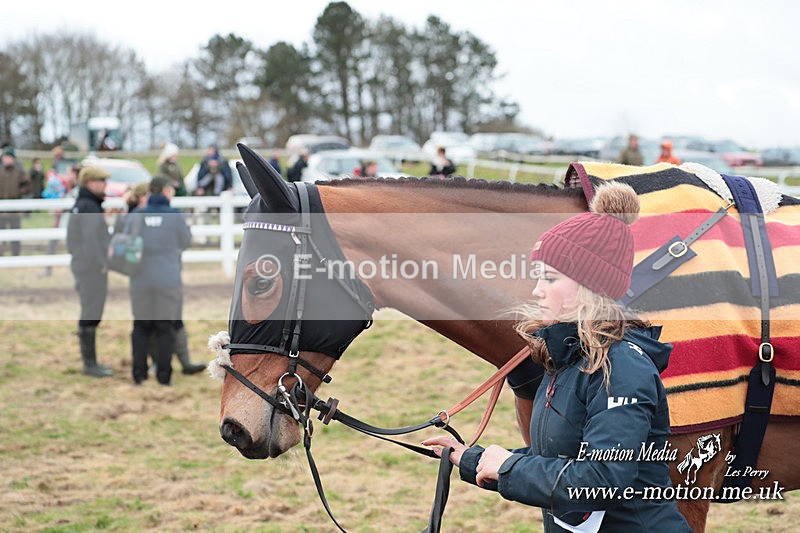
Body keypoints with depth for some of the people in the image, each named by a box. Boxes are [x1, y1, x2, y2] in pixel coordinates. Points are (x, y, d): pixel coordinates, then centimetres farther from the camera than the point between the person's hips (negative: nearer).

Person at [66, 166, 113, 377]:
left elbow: (72, 240, 20)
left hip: (82, 266, 10)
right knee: (91, 317, -6)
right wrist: (101, 266, -17)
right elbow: (91, 241, -24)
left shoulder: (79, 206, 15)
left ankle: (90, 361, 22)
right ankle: (90, 364, -2)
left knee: (90, 315, 15)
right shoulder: (90, 208, -17)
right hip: (92, 268, -10)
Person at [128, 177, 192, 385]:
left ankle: (139, 372, 10)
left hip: (140, 280, 3)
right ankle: (163, 374, 3)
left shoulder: (136, 216, 0)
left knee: (141, 327, 12)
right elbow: (186, 242, 4)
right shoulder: (175, 216, -6)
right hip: (168, 280, -2)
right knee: (166, 328, 4)